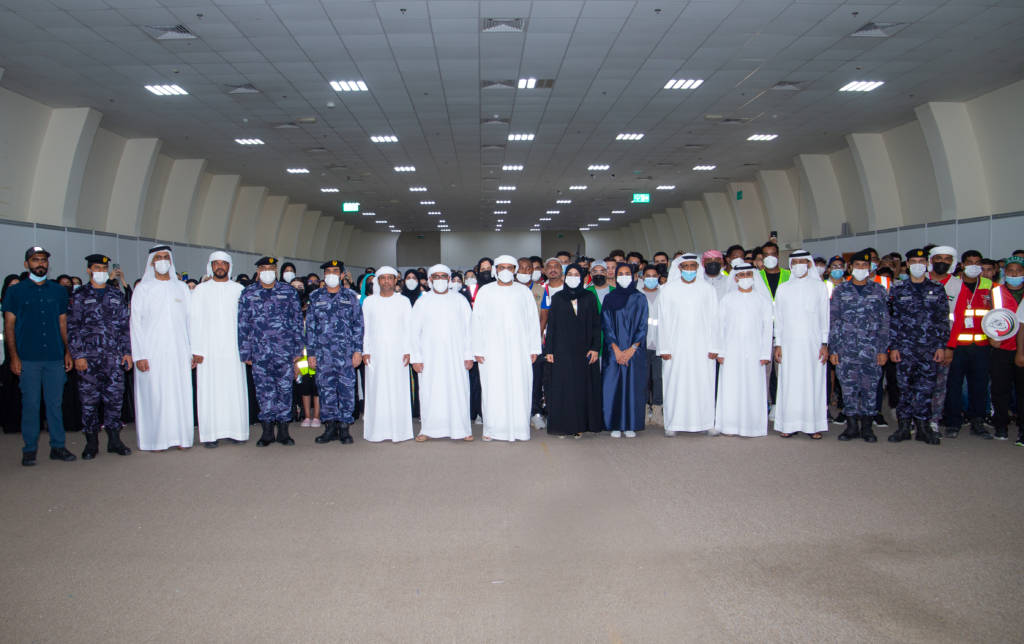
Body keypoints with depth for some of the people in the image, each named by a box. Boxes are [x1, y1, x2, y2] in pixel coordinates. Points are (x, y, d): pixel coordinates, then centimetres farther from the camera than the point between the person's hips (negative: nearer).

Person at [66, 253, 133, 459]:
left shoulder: (117, 295, 13)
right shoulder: (79, 296, 4)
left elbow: (125, 325, 13)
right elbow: (72, 328, 0)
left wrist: (127, 352, 5)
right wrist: (78, 355, -8)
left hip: (114, 357, 2)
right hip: (88, 357, -2)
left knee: (114, 399, 2)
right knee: (89, 400, 1)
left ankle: (114, 440, 12)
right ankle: (91, 443, 10)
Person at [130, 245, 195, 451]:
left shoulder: (182, 288, 12)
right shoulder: (143, 289, 4)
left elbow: (190, 320, 10)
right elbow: (135, 323, 0)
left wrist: (193, 351, 2)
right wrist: (139, 355, -9)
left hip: (178, 352, 2)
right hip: (152, 352, -2)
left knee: (180, 392, 1)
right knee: (154, 395, -3)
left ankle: (180, 437, 9)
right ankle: (155, 439, 5)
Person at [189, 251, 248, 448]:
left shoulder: (239, 289, 10)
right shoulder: (201, 290, 7)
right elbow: (194, 321, 3)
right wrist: (196, 349, -6)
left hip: (233, 349, 1)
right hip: (208, 349, -1)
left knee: (235, 390, 1)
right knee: (210, 390, -2)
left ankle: (236, 431, 8)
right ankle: (211, 433, 2)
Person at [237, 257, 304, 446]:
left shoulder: (289, 292, 7)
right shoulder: (248, 294, 8)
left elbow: (297, 321, 7)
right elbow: (243, 325, 7)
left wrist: (298, 351, 3)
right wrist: (245, 353, 2)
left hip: (285, 351, 0)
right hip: (260, 352, 0)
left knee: (285, 390, 2)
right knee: (264, 391, 3)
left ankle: (283, 431, 11)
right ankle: (267, 432, 12)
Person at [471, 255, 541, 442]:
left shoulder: (524, 292, 10)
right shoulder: (485, 291, 7)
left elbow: (533, 321, 10)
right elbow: (477, 321, 5)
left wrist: (534, 348, 3)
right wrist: (478, 350, -2)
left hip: (519, 350, 1)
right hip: (493, 349, -1)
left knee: (519, 388, -1)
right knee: (493, 389, -3)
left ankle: (519, 429, 6)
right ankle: (493, 429, 4)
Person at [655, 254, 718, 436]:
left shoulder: (708, 289, 6)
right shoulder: (668, 289, 3)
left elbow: (713, 320, 5)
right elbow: (663, 321, 2)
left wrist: (713, 347, -2)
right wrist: (664, 348, -4)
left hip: (701, 346, 1)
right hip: (676, 346, -1)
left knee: (704, 383, 1)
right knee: (675, 383, -1)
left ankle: (705, 422, 10)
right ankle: (673, 423, 6)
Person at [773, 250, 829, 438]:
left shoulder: (819, 287, 6)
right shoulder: (783, 288, 9)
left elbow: (825, 317, 5)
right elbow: (778, 318, 9)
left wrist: (825, 344, -1)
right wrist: (777, 344, 3)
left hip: (813, 343, -1)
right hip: (789, 343, 1)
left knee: (813, 382, -1)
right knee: (789, 383, -2)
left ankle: (814, 425, 5)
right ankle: (789, 424, 3)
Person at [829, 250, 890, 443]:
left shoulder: (879, 291, 8)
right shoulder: (840, 291, 7)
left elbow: (885, 322, 6)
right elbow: (833, 321, 5)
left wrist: (883, 349, -1)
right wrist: (832, 349, 0)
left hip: (871, 350, 0)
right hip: (846, 349, 0)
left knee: (870, 388, 2)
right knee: (849, 387, 2)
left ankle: (867, 427, 11)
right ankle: (852, 426, 11)